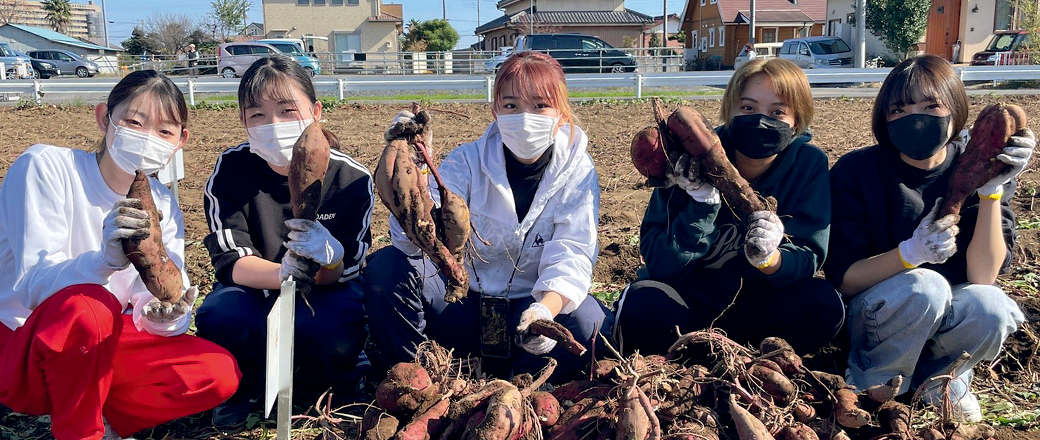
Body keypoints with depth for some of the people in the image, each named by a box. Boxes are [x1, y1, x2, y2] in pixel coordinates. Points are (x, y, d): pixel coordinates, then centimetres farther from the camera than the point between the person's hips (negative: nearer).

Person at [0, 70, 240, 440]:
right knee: (87, 307, -37)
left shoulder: (161, 205, 0)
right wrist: (105, 259, -44)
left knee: (220, 373, -15)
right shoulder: (46, 167, -14)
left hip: (101, 346, 4)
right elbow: (34, 285, -23)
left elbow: (153, 303, -7)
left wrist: (165, 315, -33)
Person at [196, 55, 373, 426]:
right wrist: (284, 273, -40)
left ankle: (320, 387, 2)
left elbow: (345, 273, -16)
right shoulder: (230, 170, -12)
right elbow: (231, 261, -17)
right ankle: (247, 388, 1)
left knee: (334, 329, -35)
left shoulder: (351, 178, -16)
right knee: (219, 317, -32)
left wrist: (328, 258, -43)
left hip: (325, 294, -1)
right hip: (256, 293, 1)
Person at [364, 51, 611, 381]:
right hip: (462, 305, 1)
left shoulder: (577, 172, -7)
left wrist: (547, 308, -40)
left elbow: (572, 255, -19)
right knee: (387, 266, -22)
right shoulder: (467, 162, -8)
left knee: (588, 320, -32)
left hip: (527, 310, 0)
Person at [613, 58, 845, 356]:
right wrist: (702, 206, -35)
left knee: (823, 306, -26)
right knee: (643, 310, -33)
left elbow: (807, 257, -14)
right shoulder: (694, 163, -15)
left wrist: (769, 258, -37)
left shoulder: (809, 164, -10)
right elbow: (658, 262, -20)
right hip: (689, 292, -2)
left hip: (758, 298, 2)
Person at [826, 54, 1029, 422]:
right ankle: (869, 388, -8)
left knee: (992, 308, -30)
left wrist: (992, 189, -27)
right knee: (924, 287, -34)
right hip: (872, 317, -2)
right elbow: (843, 278, -18)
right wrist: (911, 252, -36)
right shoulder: (856, 171, -15)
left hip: (945, 318, 3)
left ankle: (940, 376, 2)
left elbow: (982, 276, -17)